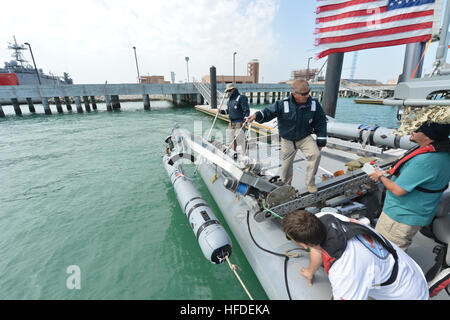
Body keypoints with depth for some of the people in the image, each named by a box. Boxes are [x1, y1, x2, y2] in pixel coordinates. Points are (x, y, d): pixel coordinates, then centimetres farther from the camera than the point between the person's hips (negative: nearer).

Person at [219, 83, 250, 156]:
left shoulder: (241, 97, -7)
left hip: (239, 123, -8)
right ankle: (233, 153, 26)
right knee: (232, 139, 12)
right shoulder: (230, 99, 16)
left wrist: (244, 120, -20)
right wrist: (222, 111, 6)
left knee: (241, 139, -7)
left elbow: (246, 110, -11)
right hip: (231, 123, 8)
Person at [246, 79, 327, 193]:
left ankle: (310, 183, -3)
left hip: (305, 138, 1)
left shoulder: (314, 104, -11)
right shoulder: (283, 104, -19)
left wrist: (321, 140, -2)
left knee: (315, 154, -24)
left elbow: (321, 122, -1)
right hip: (287, 140, 0)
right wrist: (257, 115, -41)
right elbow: (269, 112, -18)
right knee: (286, 164, 11)